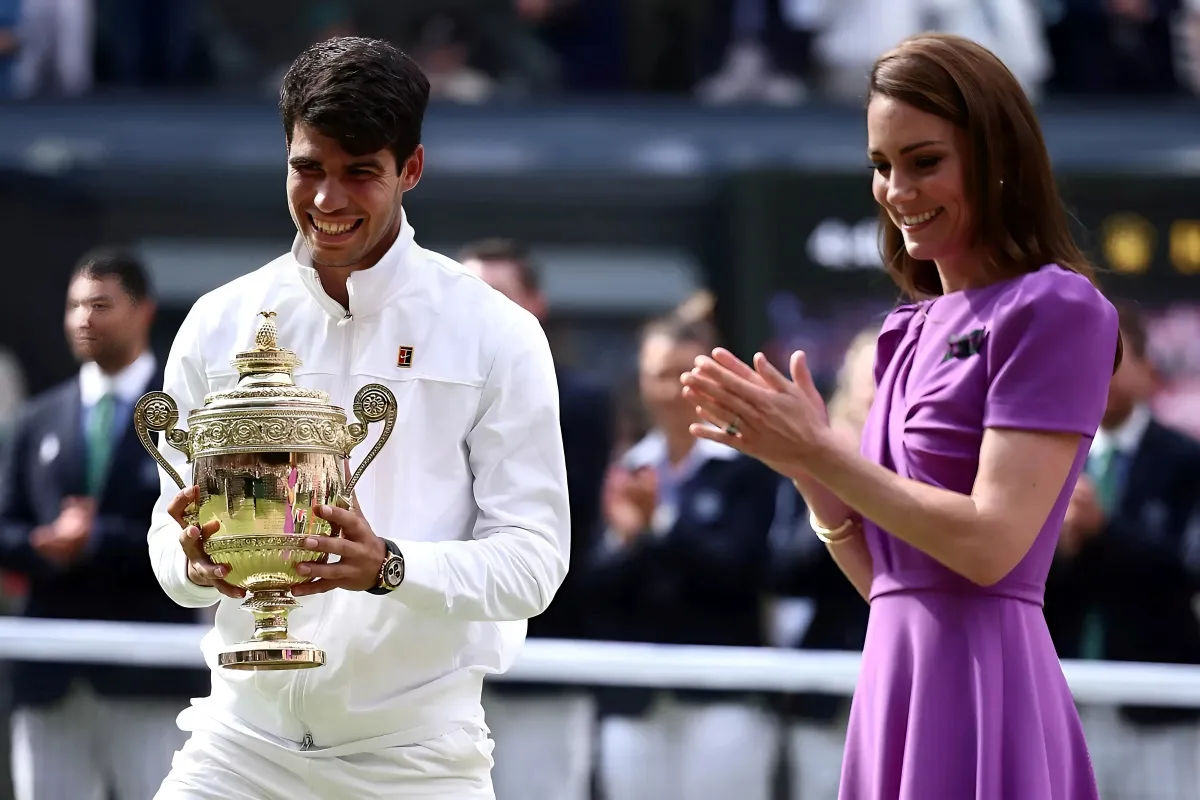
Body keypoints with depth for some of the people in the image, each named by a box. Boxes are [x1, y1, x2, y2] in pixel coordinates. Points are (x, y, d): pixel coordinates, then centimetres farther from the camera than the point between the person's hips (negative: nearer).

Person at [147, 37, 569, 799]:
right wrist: (195, 562, -17)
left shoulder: (497, 335, -4)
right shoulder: (219, 325, 4)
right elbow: (174, 530, 8)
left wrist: (388, 565, -26)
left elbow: (534, 560, -8)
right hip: (246, 732, 2)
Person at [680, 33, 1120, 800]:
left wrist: (821, 451, -10)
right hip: (900, 682, 7)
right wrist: (800, 461, 2)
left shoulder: (1056, 309, -7)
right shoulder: (918, 328, 15)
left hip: (980, 689, -7)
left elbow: (991, 544, -16)